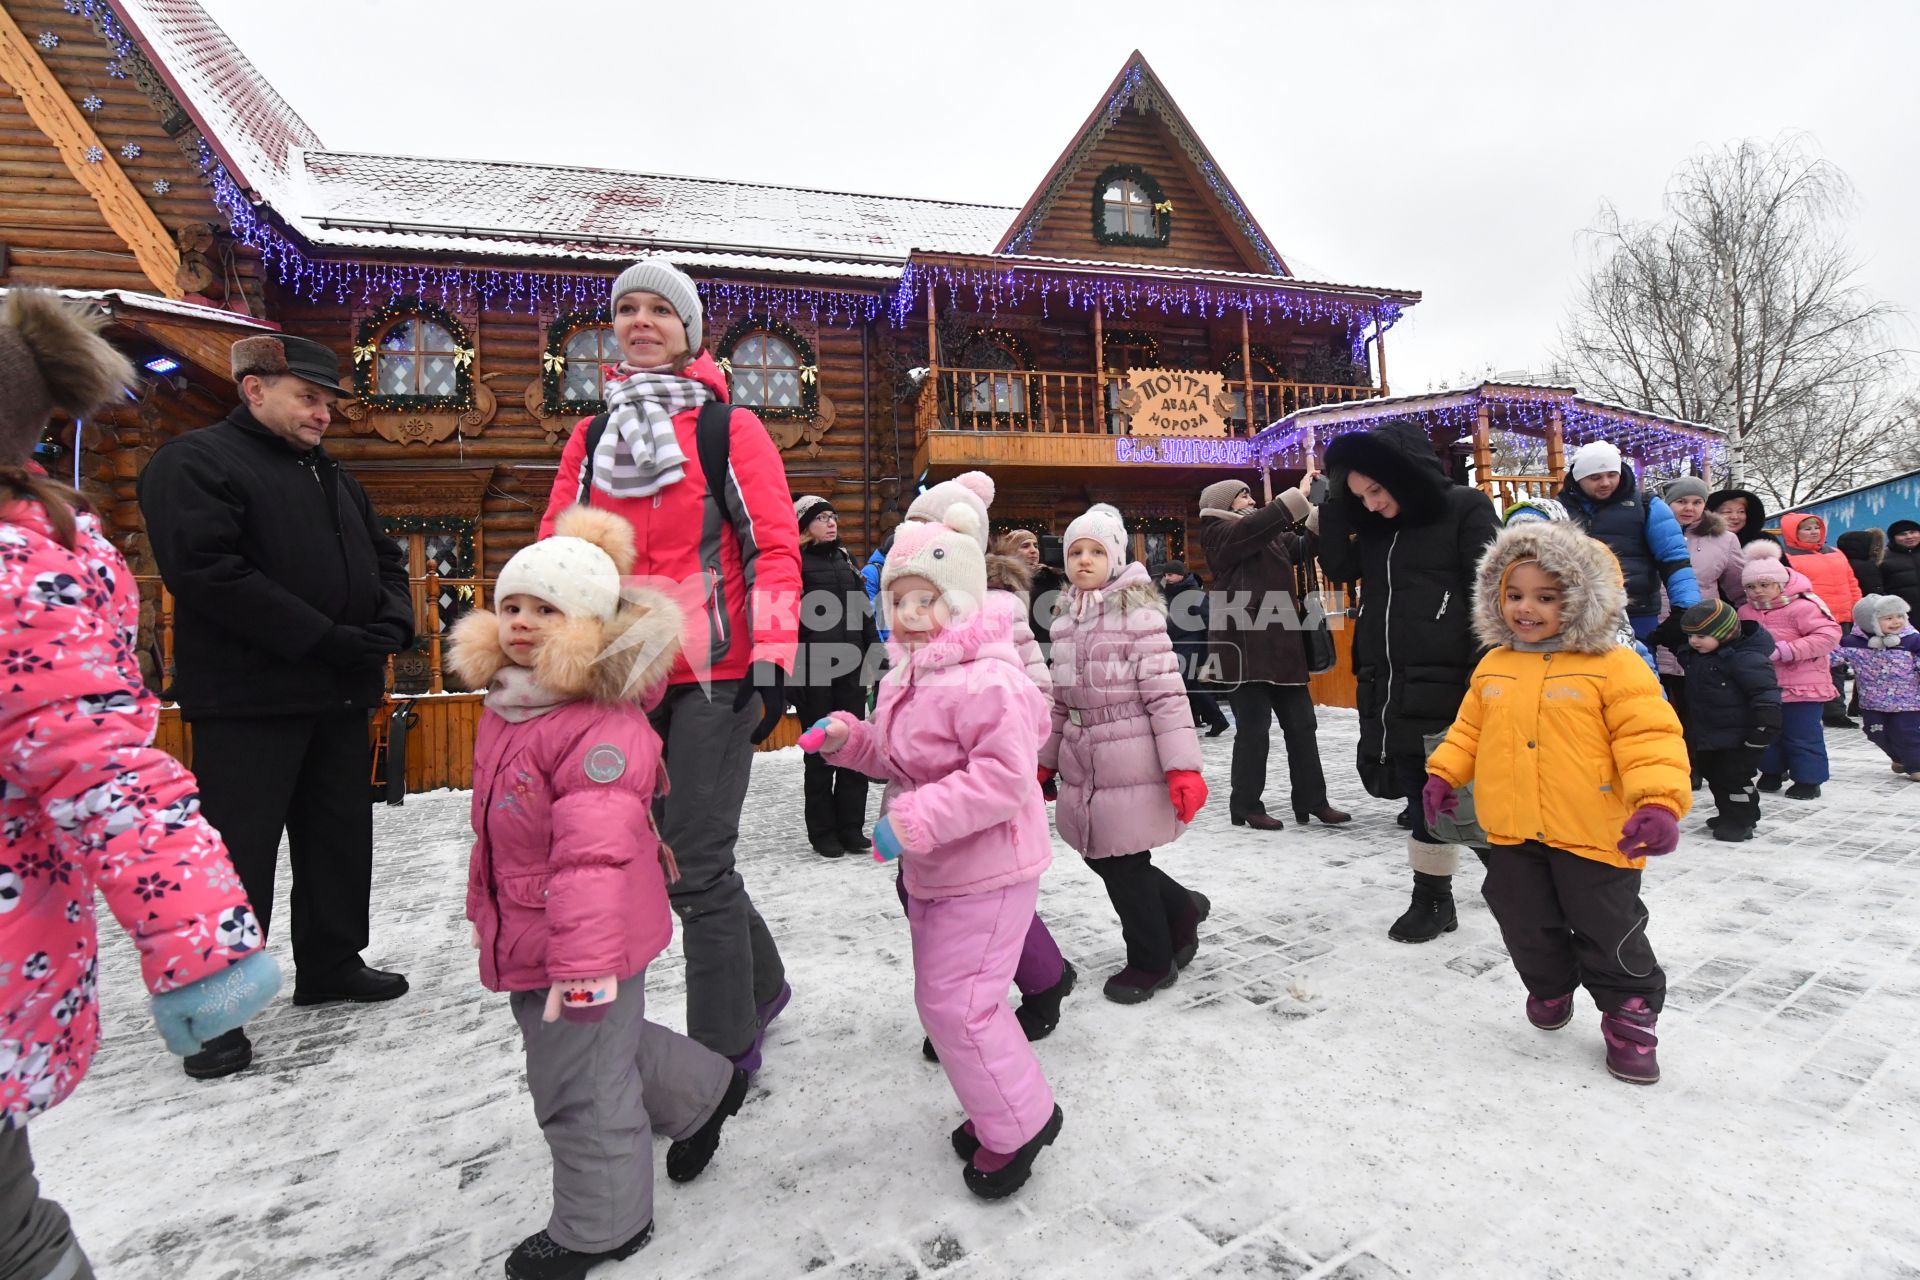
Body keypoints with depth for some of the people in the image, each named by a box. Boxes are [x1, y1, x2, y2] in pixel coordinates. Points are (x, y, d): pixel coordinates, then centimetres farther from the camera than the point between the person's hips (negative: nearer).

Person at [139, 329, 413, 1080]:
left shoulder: (335, 479, 19)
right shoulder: (194, 463, -5)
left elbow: (384, 559, 19)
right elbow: (209, 573, -18)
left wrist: (390, 627, -2)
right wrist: (327, 640, -20)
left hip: (341, 695, 7)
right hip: (247, 699, -7)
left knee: (341, 837, 14)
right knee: (239, 852, -2)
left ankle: (331, 963, 28)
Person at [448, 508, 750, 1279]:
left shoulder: (602, 727, -28)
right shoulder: (506, 709, 5)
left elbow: (596, 854, -35)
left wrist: (583, 959, -36)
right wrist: (487, 909, 26)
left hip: (587, 939, -10)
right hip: (523, 936, 10)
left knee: (581, 1085, 10)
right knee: (610, 1046, 27)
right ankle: (703, 1094, 51)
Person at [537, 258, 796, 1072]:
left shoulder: (729, 429, 2)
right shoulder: (590, 439, 16)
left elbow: (775, 547, -4)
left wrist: (772, 659, -12)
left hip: (714, 675, -5)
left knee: (695, 866, -3)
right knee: (693, 857, 14)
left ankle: (723, 1052, 15)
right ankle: (760, 984, 36)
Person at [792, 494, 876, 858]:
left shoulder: (845, 559, 15)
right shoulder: (796, 562, -4)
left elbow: (864, 612, 18)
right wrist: (794, 673, -17)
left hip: (851, 668, 6)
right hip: (814, 672, -5)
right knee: (821, 751, 4)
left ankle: (851, 827, 19)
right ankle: (823, 831, 16)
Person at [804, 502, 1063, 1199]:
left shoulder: (987, 679, -24)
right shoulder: (908, 676, 8)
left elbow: (1005, 775, -30)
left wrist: (915, 821, -31)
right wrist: (847, 737, 1)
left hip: (986, 872, -10)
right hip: (932, 871, 10)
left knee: (955, 1002, -2)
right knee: (942, 996, 20)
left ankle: (1017, 1126, 24)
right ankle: (1001, 1108, 43)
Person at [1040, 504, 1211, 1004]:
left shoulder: (1137, 611, -9)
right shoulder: (1065, 619, 10)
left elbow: (1165, 694, -14)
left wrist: (1183, 766, -18)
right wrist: (1044, 760, 17)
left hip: (1130, 760, -7)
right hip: (1083, 764, 7)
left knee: (1123, 863, 3)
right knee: (1100, 857, 14)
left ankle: (1151, 962, 28)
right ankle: (1182, 910, 41)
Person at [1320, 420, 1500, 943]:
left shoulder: (1465, 508, -5)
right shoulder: (1375, 522, 13)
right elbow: (1340, 569, 7)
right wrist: (1335, 505, -2)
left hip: (1440, 682, -6)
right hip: (1384, 681, 6)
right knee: (1388, 778, 9)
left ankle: (1433, 898, 17)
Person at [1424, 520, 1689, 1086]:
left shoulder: (1612, 665, -11)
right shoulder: (1492, 667, 5)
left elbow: (1649, 737, -16)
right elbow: (1469, 729, 15)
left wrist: (1659, 800, -27)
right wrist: (1443, 774, 8)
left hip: (1593, 835, -4)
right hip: (1512, 832, 5)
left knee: (1609, 931, 9)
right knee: (1527, 925, 17)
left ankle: (1629, 1014, 33)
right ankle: (1549, 988, 44)